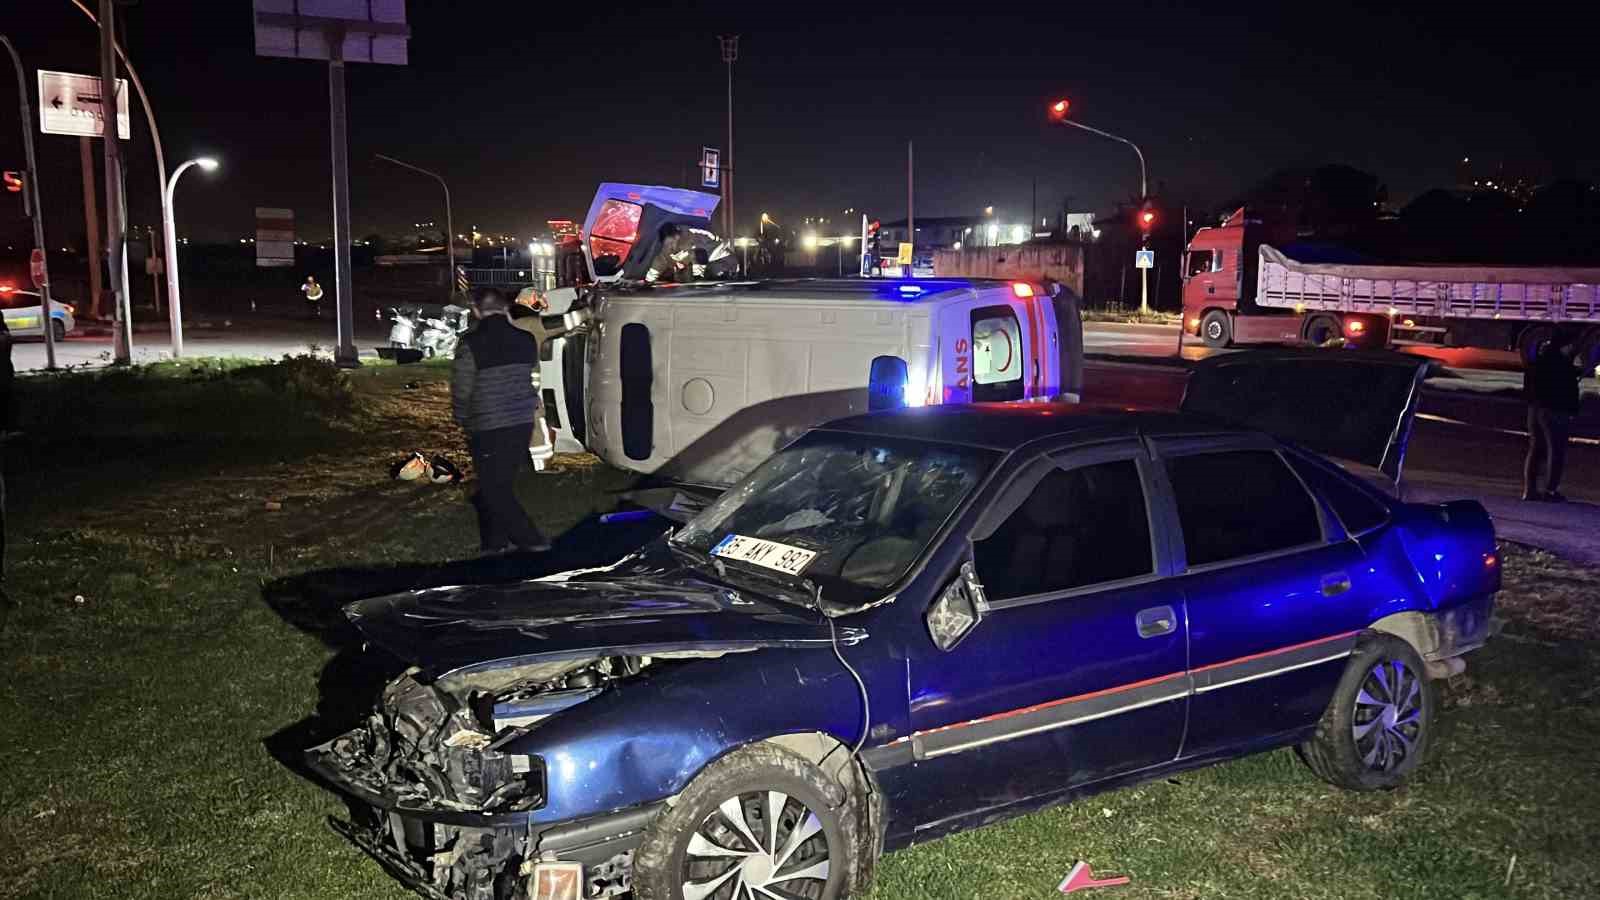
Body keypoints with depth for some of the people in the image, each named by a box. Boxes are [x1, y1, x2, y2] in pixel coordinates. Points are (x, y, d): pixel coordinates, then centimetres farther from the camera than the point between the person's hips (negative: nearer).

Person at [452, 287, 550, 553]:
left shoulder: (471, 344, -13)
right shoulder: (525, 340, 3)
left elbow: (461, 390, -7)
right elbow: (531, 378, 7)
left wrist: (463, 421, 9)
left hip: (488, 428, -6)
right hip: (522, 423, 6)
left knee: (495, 489, 4)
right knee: (502, 485, 17)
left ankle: (530, 540, 1)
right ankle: (496, 541, 24)